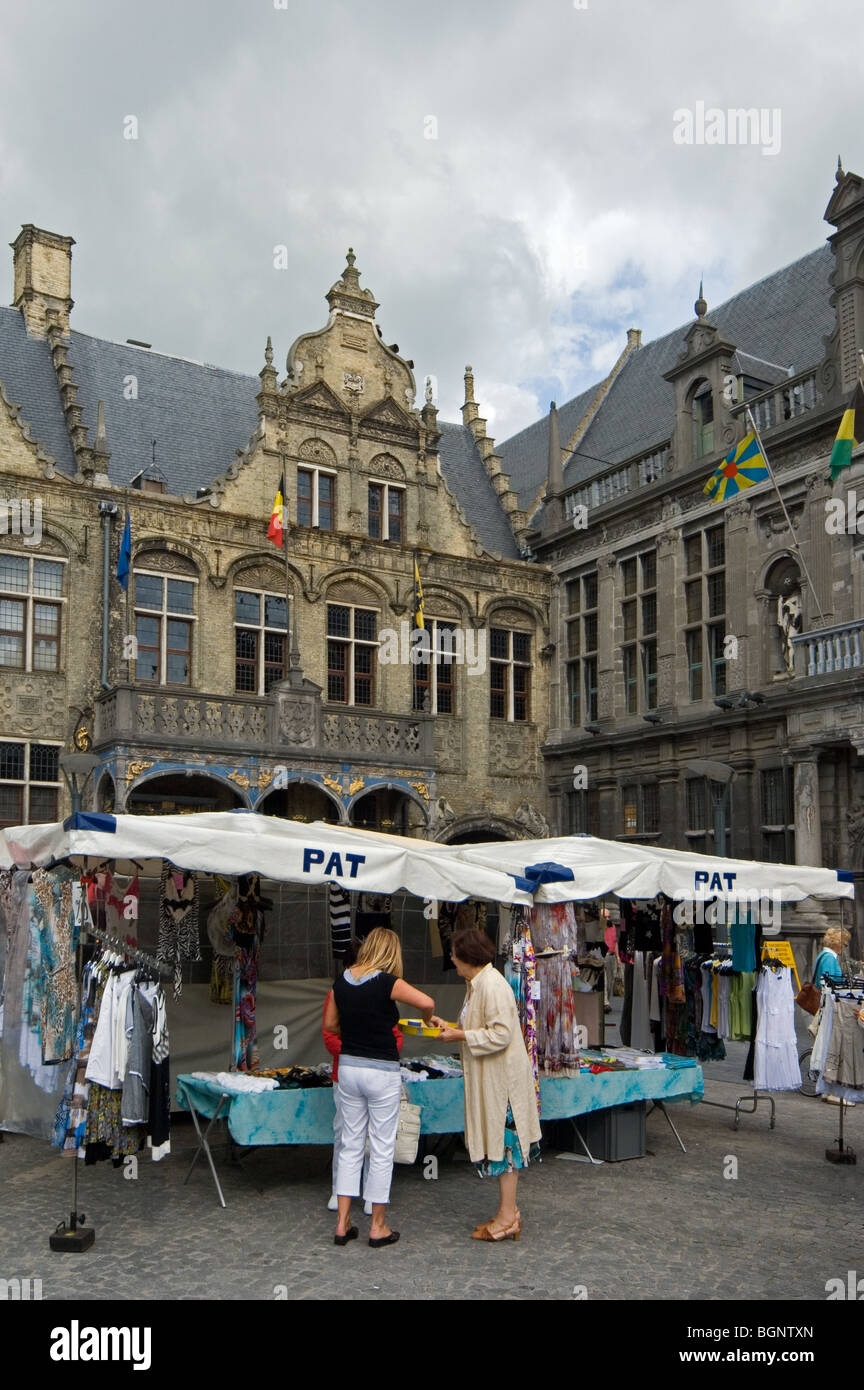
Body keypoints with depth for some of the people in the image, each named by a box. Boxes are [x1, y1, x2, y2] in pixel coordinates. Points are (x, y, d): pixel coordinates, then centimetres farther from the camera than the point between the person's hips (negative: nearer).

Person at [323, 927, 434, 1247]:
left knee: (350, 1145, 14)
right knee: (382, 1149, 6)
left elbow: (330, 1024, 12)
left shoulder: (342, 980, 3)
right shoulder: (387, 983, -15)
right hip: (381, 1071, -6)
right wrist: (428, 1020, -3)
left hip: (348, 1066, 6)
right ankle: (378, 1226, 15)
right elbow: (427, 1003, -24)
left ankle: (343, 1224, 18)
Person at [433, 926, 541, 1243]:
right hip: (489, 1077, 10)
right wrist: (450, 1027, 11)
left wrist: (460, 1036, -19)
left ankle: (507, 1216, 7)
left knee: (503, 1142, -2)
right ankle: (507, 1211, 23)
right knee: (499, 1142, 14)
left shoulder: (492, 985, -21)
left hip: (502, 1077, -10)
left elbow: (500, 1034, -25)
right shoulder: (477, 983, 12)